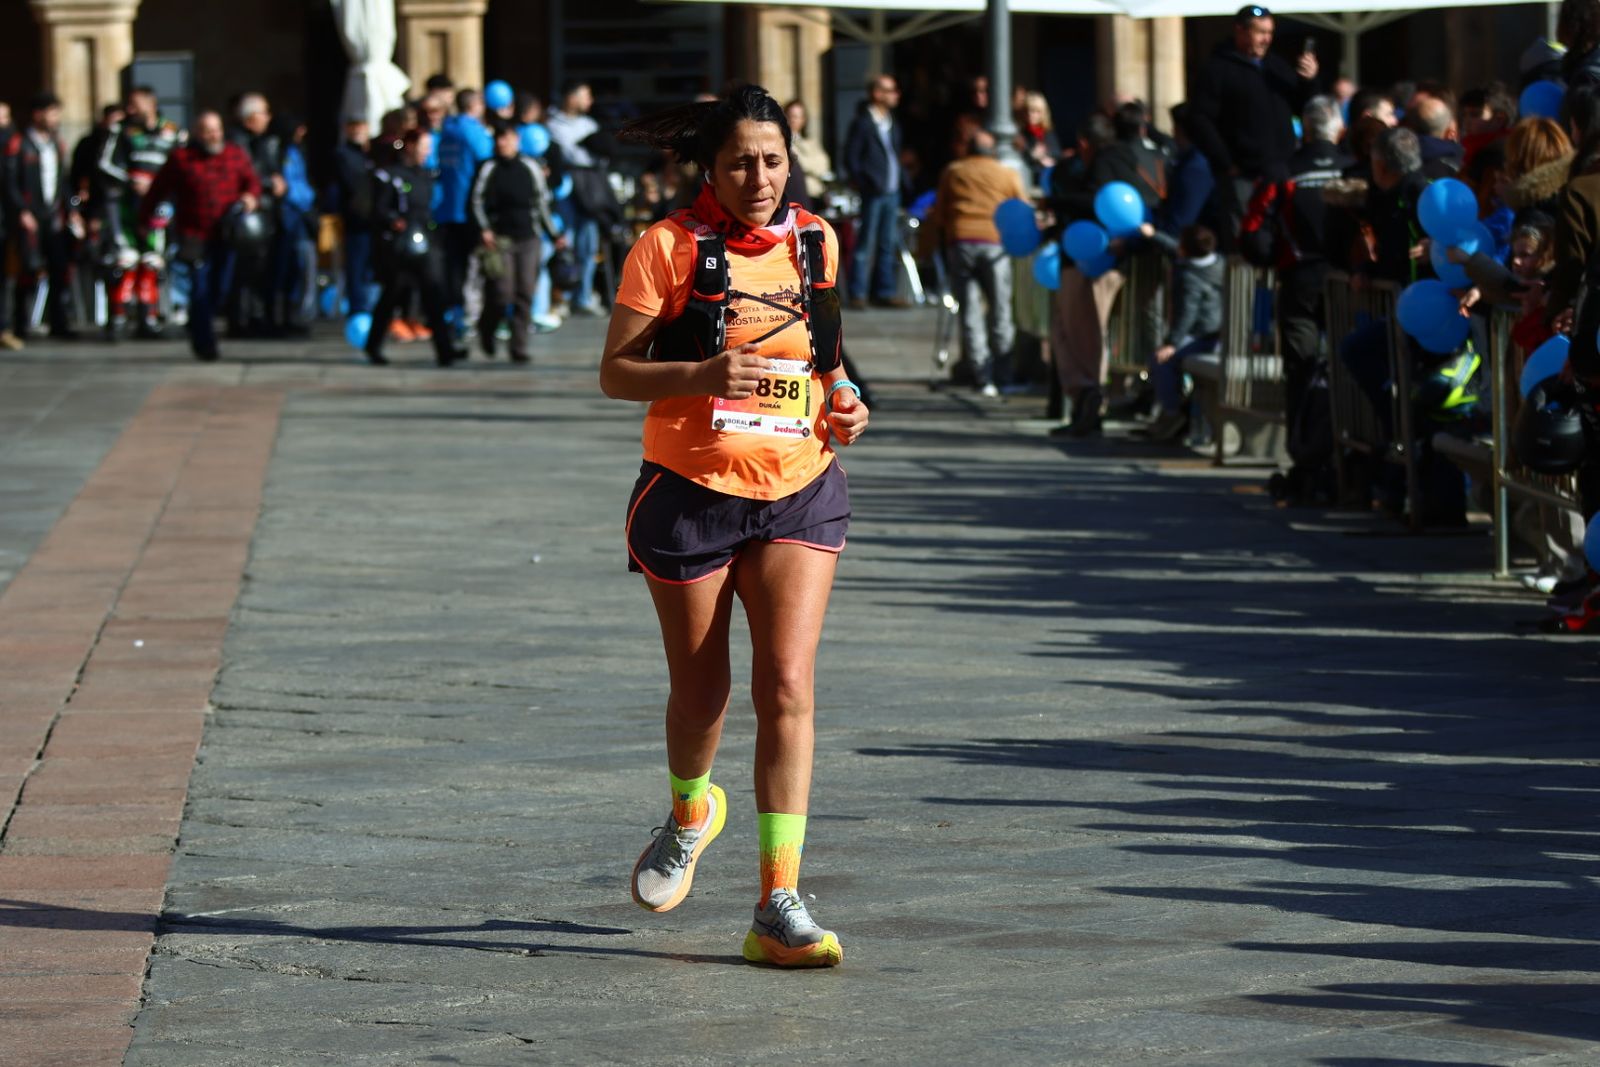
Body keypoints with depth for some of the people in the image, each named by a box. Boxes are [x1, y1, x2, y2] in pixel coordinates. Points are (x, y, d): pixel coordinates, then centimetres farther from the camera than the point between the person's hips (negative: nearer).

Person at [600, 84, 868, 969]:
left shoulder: (815, 243, 6)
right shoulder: (668, 247, -6)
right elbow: (615, 373, -7)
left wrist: (842, 401, 2)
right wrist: (703, 376, -24)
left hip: (798, 492, 2)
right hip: (691, 493, -2)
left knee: (788, 686, -12)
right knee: (700, 690, 10)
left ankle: (779, 907, -12)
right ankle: (689, 814, 45)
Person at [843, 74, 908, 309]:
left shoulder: (891, 123, 16)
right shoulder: (862, 123, -7)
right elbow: (851, 158, -9)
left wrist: (901, 180, 10)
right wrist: (862, 184, -14)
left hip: (891, 191, 7)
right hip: (873, 192, -7)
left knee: (888, 245, 9)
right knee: (866, 244, -5)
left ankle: (884, 292, 15)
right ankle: (857, 294, -2)